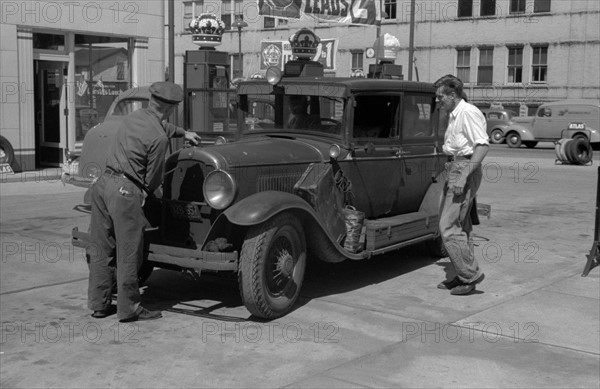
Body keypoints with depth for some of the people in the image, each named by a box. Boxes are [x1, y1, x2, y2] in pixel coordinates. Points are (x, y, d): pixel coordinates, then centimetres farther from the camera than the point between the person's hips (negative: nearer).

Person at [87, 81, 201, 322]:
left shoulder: (134, 117, 12)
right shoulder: (158, 138, -14)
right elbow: (152, 178, -7)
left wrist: (183, 132, 50)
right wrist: (146, 191, 16)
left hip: (103, 183, 9)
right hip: (125, 191, -9)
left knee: (101, 248, 14)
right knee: (129, 253, 2)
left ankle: (99, 304, 23)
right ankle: (129, 308, 12)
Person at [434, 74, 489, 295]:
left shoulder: (468, 113, -13)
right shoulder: (454, 116, 18)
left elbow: (482, 146, -21)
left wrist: (463, 175, -26)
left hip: (464, 169, -10)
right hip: (455, 169, 10)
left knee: (448, 227, -11)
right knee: (460, 227, 12)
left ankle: (471, 275, -3)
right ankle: (464, 276, 19)